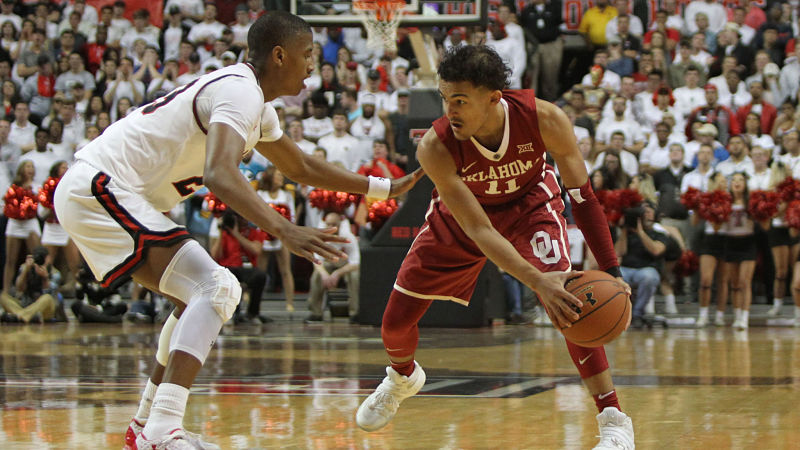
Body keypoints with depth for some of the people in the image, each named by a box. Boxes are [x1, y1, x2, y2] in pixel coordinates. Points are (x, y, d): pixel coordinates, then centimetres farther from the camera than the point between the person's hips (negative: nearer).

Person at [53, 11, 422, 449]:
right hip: (100, 188, -11)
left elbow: (300, 167, 34)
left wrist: (384, 188, 36)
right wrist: (284, 230, -43)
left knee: (200, 294, 21)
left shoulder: (253, 103, 18)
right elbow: (219, 174, -33)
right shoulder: (240, 92, -15)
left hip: (94, 192, 11)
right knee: (216, 289, -19)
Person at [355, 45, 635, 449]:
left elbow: (582, 195, -21)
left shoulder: (544, 119, -35)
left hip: (529, 201, -1)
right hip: (462, 212, 1)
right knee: (396, 320, 4)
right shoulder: (435, 147, -37)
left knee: (567, 299, -26)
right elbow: (477, 230, -37)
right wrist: (537, 281, -51)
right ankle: (403, 377, 43)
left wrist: (612, 271, -28)